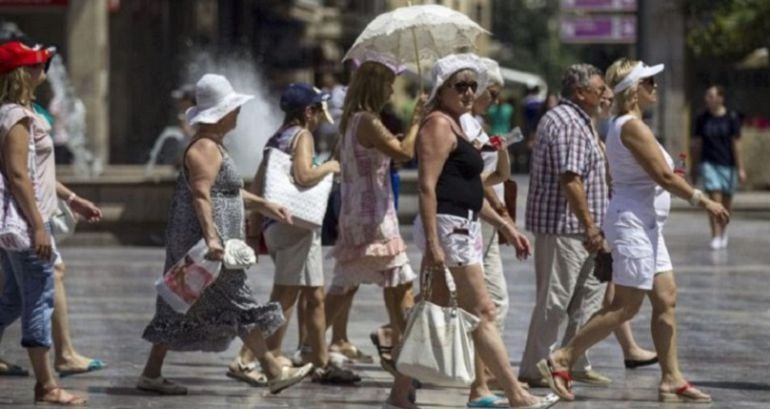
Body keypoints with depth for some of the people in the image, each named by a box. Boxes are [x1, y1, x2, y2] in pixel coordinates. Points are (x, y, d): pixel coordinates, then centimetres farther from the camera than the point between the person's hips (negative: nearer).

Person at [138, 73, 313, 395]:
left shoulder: (212, 145, 19)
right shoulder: (205, 148, -15)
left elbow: (227, 189, 28)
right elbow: (201, 195, -25)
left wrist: (263, 205, 25)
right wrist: (211, 238, -33)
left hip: (188, 243, 11)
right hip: (201, 241, -11)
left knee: (180, 311, 10)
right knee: (240, 307, -6)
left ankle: (151, 374, 11)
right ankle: (275, 373, -2)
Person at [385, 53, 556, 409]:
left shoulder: (454, 126, 21)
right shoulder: (439, 125, -10)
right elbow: (427, 186, -18)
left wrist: (504, 226, 26)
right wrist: (432, 243, -25)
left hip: (461, 228, 10)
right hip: (447, 226, -10)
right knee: (481, 313, -7)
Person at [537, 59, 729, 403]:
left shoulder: (624, 125, 14)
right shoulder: (632, 126, -17)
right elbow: (663, 175, -21)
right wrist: (702, 200, -13)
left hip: (646, 225, 11)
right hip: (634, 222, -11)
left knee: (666, 300, 8)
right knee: (626, 307, -8)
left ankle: (671, 379, 8)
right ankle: (561, 361, -5)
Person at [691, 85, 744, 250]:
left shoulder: (731, 117, -2)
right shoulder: (702, 119, 3)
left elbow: (736, 144, -4)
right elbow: (696, 144, 8)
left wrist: (740, 168, -7)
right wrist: (694, 169, 8)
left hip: (728, 164, 0)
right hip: (709, 163, 0)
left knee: (726, 200, 9)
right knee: (714, 199, -13)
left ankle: (724, 230, 34)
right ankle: (716, 236, -13)